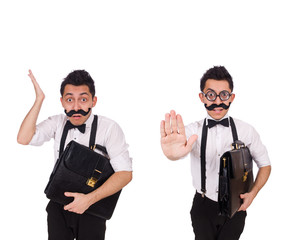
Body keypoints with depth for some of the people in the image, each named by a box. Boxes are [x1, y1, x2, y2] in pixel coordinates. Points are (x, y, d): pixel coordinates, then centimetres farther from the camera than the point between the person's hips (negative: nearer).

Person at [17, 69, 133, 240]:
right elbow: (23, 139, -12)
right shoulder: (58, 123, -2)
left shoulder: (109, 128, -15)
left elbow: (125, 173, -18)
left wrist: (90, 199, -26)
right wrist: (39, 99, -15)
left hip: (91, 209, -3)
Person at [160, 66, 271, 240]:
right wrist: (173, 153, -55)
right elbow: (181, 150, -30)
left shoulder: (246, 131, -5)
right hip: (203, 207, 0)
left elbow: (265, 165, 7)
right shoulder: (193, 131, -7)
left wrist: (253, 193, -9)